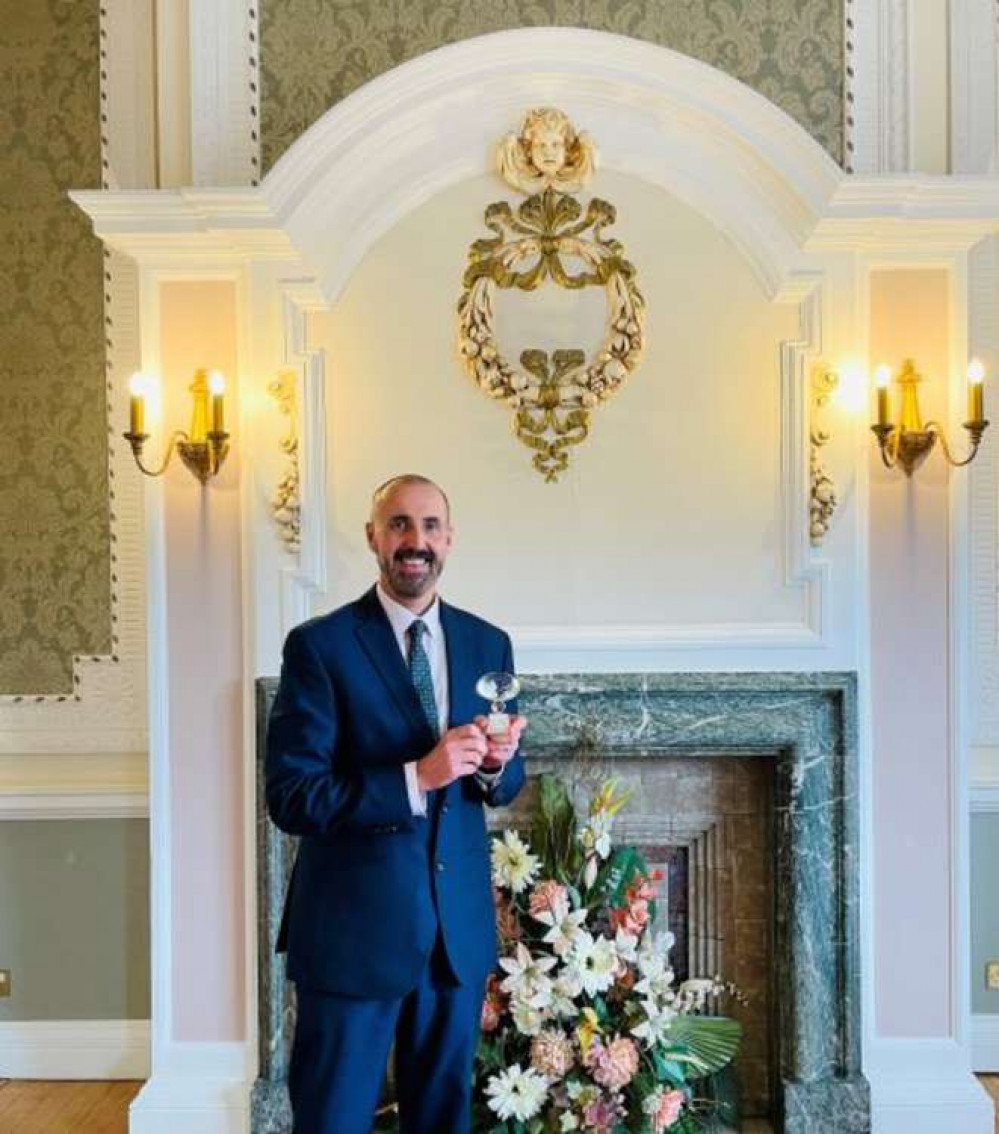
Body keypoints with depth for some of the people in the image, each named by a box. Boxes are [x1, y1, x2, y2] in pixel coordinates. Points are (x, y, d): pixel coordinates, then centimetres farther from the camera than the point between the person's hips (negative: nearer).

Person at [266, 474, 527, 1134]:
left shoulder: (489, 644, 4)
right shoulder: (319, 645, -11)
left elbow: (504, 782, 11)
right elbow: (292, 798, -16)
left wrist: (496, 764, -13)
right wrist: (417, 776, -26)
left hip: (460, 925, 4)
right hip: (354, 928, -4)